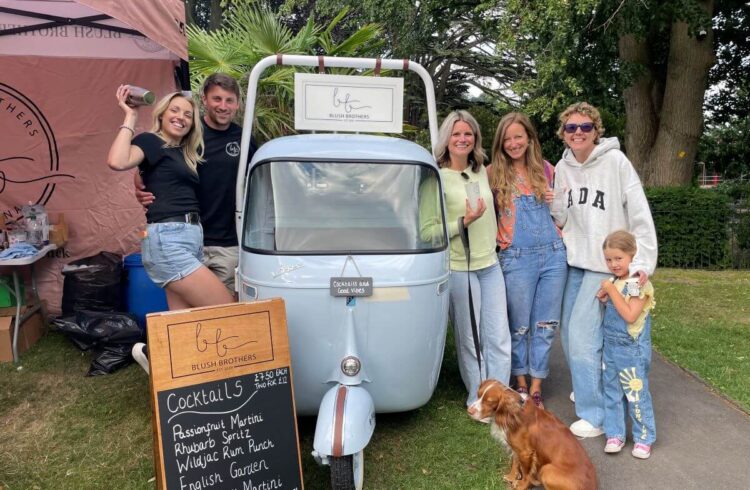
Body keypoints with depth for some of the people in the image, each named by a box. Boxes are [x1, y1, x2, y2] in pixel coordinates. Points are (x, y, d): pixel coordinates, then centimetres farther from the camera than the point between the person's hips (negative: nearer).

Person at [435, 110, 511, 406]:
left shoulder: (481, 170, 8)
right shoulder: (439, 177, -11)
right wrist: (465, 222, -24)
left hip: (491, 265, 6)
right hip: (460, 268, -6)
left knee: (500, 338, 7)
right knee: (469, 341, 6)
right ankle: (477, 400, 23)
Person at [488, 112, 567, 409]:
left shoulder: (545, 169, 9)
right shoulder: (493, 173, 0)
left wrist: (557, 201, 1)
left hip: (553, 254, 3)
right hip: (516, 259, -3)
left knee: (545, 325, 8)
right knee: (519, 325, 8)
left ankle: (536, 387, 23)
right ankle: (520, 383, 28)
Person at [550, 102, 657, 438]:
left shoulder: (615, 161, -11)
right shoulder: (562, 167, 5)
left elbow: (639, 213, -13)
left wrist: (643, 261, -18)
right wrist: (556, 210, -9)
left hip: (607, 262, -6)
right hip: (573, 260, 6)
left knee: (582, 335, -10)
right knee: (569, 331, 13)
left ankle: (594, 414, 4)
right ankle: (586, 386, 38)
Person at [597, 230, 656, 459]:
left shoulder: (639, 284, -16)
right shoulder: (614, 281, 6)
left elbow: (630, 315, -24)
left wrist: (612, 290, -22)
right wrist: (604, 297, -4)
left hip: (632, 349, -7)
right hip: (610, 346, 7)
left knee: (636, 393, 4)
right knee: (612, 392, 12)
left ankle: (643, 438, 19)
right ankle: (615, 434, 24)